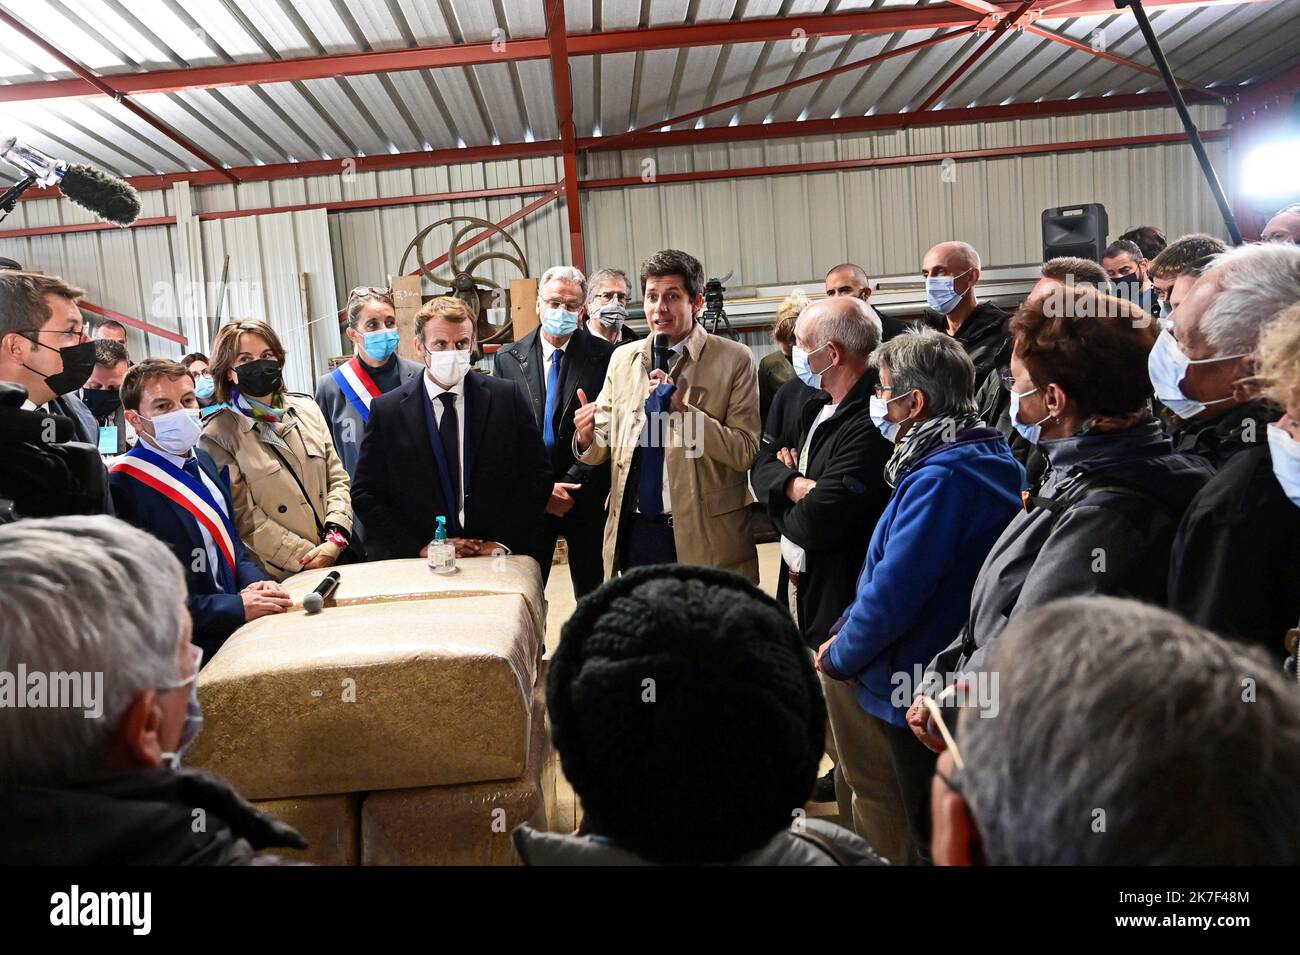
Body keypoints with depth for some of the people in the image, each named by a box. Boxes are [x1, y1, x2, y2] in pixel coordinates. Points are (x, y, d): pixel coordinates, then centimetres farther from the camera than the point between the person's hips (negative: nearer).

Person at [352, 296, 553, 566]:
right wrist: (421, 547, -7)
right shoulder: (386, 410, 3)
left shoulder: (508, 397, 3)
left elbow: (537, 476, 4)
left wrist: (504, 542, -5)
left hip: (497, 558, 0)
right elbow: (365, 494, 3)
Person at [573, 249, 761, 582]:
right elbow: (602, 448, 13)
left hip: (703, 537, -3)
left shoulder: (734, 360, -5)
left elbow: (746, 452, -10)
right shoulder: (622, 359, 9)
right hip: (634, 531, 3)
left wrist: (682, 410, -19)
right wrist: (586, 438, -10)